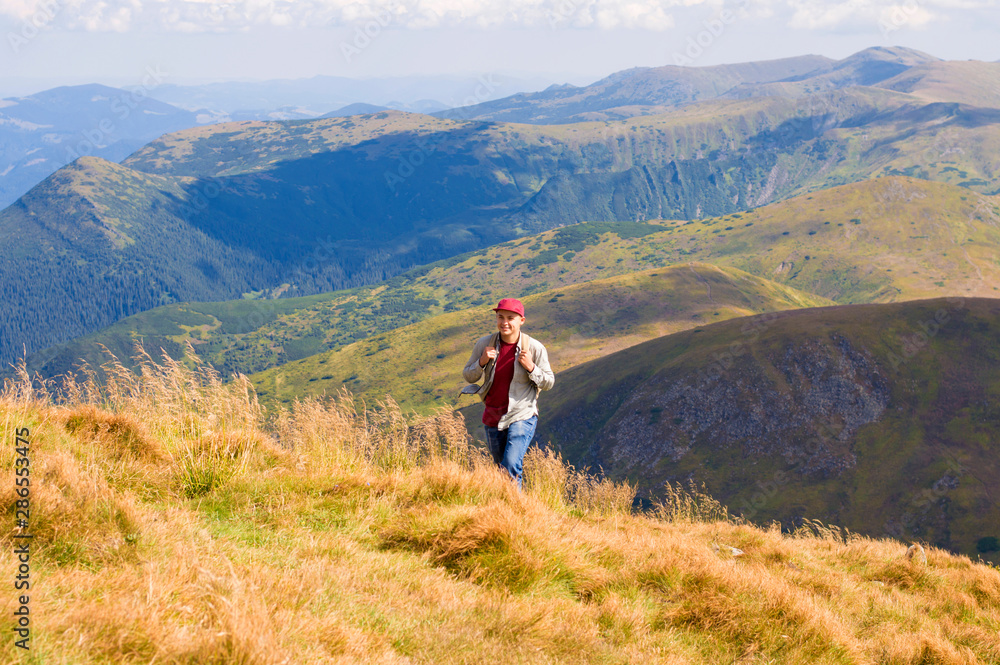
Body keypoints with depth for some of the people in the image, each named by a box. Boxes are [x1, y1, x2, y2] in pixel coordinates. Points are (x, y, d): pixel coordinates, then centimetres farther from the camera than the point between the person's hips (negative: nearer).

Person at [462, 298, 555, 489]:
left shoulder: (534, 348, -11)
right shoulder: (485, 344, -5)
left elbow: (548, 383, -1)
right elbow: (468, 376, 3)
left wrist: (531, 367, -20)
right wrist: (481, 362, -17)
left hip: (522, 416, -3)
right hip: (493, 416, 4)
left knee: (510, 466, -19)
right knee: (500, 468, 17)